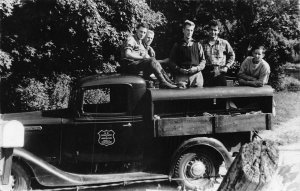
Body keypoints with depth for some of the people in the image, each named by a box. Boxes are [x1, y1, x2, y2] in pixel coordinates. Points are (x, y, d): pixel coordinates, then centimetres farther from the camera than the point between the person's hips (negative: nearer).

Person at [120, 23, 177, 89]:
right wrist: (142, 57, -17)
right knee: (152, 60, -26)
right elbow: (127, 54, -20)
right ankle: (163, 82, -26)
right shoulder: (131, 39, -4)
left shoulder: (140, 43, 25)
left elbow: (147, 57, 20)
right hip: (129, 65, -9)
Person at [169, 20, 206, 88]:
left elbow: (203, 61, 13)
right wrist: (179, 69, -7)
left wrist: (197, 68, -7)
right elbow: (171, 62, 10)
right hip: (181, 76, -1)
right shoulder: (177, 45, 14)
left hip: (196, 75, 1)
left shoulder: (198, 45, 16)